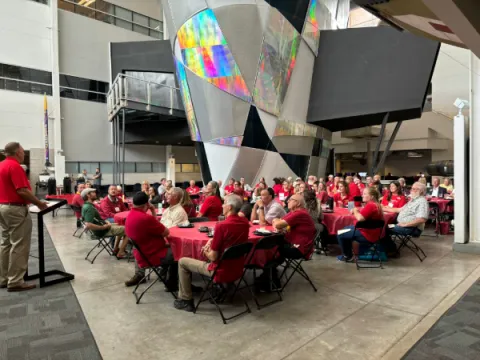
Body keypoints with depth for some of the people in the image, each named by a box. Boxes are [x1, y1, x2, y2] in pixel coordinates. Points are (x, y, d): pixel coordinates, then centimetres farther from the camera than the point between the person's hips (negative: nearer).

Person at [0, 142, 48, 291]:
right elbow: (22, 191, -23)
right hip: (16, 209, -10)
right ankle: (15, 282, 0)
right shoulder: (14, 166, -17)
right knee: (19, 246, -4)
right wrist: (39, 203, -13)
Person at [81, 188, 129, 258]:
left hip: (103, 225, 11)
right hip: (102, 231, -11)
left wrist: (105, 221, 7)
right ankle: (120, 253, -4)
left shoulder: (88, 205, 7)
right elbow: (88, 225, -34)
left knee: (120, 227, 30)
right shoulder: (89, 208, -24)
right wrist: (104, 227, -24)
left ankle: (115, 249, 28)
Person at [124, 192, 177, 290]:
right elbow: (166, 232, -14)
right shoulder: (146, 218, -28)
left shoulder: (130, 216, 2)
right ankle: (172, 284, 21)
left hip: (141, 255, 8)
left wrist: (153, 211, 0)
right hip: (152, 257, -8)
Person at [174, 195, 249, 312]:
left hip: (222, 272, -7)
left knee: (182, 262, 11)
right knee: (209, 254, 35)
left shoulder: (221, 225, -25)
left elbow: (213, 257, -19)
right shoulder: (245, 223, -3)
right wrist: (212, 242, 2)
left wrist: (206, 252, 3)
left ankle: (186, 300, 19)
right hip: (238, 270, 7)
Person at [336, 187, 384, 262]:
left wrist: (355, 211, -11)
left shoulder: (370, 205, -24)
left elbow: (360, 218, -29)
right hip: (371, 233, 11)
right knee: (346, 229, 26)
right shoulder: (376, 204, 10)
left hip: (367, 235, -11)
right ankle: (348, 253, 29)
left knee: (340, 234, -2)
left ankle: (348, 256, 13)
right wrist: (357, 211, -3)